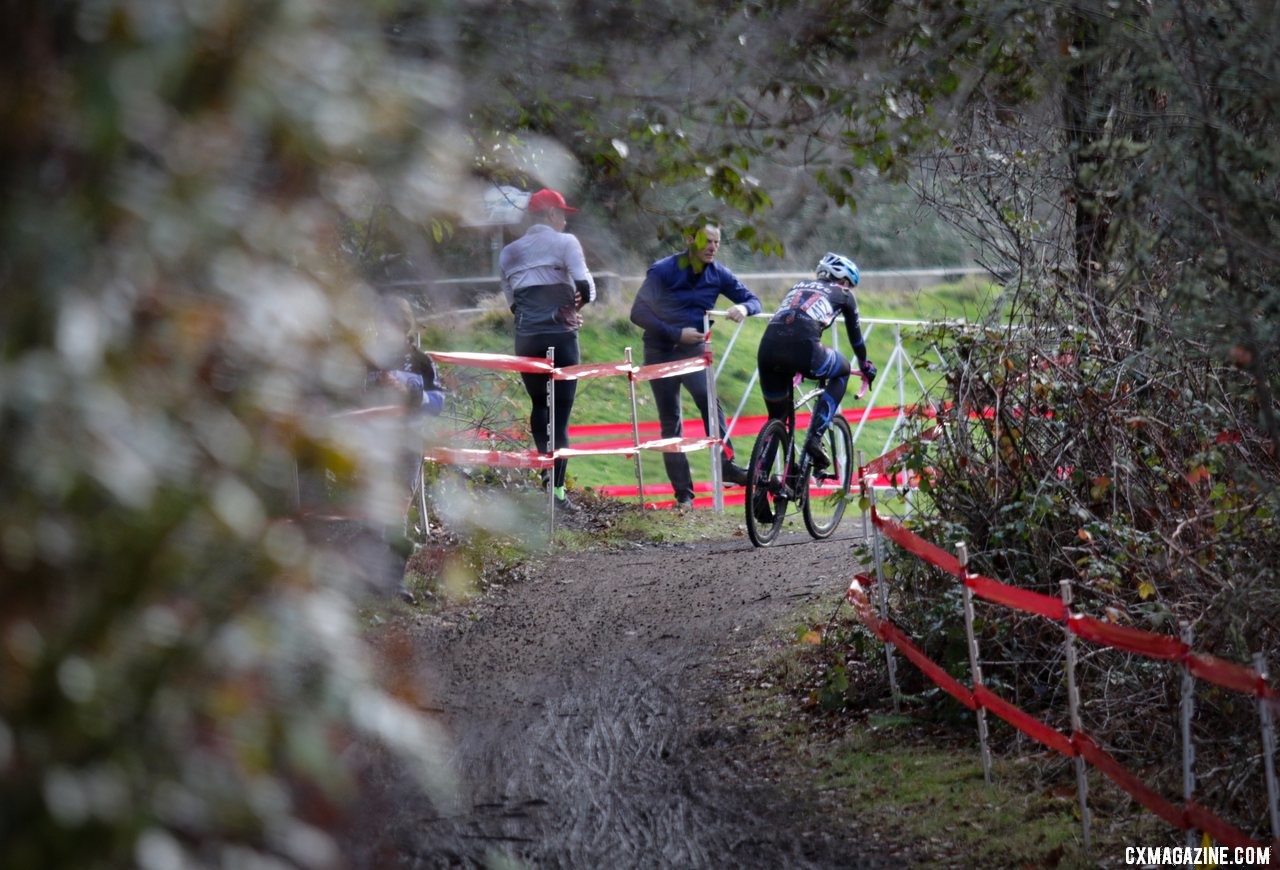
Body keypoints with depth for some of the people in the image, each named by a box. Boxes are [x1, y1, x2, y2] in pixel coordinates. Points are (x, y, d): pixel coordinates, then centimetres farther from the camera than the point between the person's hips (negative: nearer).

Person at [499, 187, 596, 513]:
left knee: (539, 405, 23)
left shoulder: (509, 253, 14)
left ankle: (546, 469, 22)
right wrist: (574, 307, 10)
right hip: (560, 337, -4)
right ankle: (557, 489, -6)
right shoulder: (564, 242, -2)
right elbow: (585, 286, -11)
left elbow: (513, 302, 11)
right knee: (561, 413, -1)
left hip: (526, 339, 4)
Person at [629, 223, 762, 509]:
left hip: (694, 349, 2)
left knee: (708, 397, -28)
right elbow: (638, 313, -14)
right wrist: (676, 333, -22)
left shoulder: (717, 274, -3)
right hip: (661, 353, -1)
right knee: (670, 422, 0)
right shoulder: (663, 271, -14)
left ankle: (726, 464, -32)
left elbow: (753, 299, 3)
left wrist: (743, 307, -21)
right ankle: (683, 493, 4)